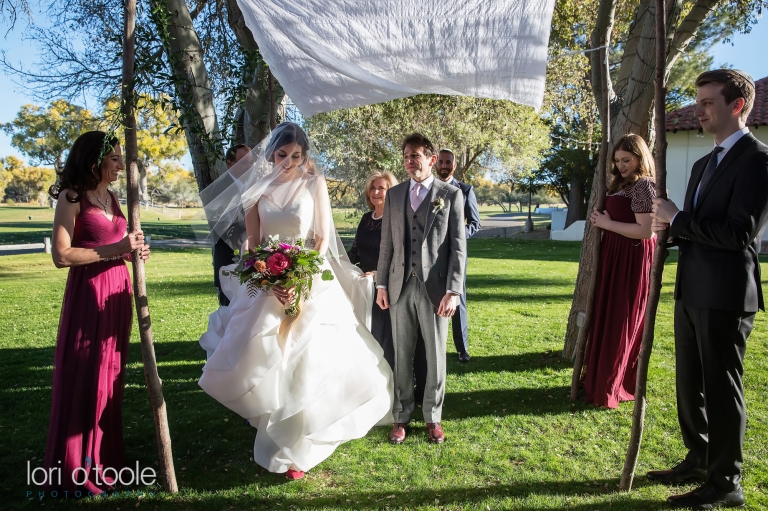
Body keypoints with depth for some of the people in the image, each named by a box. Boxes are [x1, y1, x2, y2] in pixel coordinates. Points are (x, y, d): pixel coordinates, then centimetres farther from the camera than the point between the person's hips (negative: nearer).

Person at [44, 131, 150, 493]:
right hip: (88, 292, -7)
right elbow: (62, 255, -17)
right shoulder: (72, 198, -9)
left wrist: (135, 250, 3)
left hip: (118, 290, 7)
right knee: (85, 375, 1)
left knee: (111, 373, 14)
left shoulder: (111, 197, 14)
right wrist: (117, 249, -20)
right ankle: (79, 467, 16)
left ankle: (107, 453, 28)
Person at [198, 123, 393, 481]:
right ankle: (274, 433, 28)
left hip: (311, 281, -2)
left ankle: (295, 445, 20)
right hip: (268, 284, 2)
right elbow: (252, 243, 2)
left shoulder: (314, 184, -2)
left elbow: (323, 238, -3)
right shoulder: (257, 189, 3)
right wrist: (268, 282, -14)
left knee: (306, 362, -1)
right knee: (268, 362, 2)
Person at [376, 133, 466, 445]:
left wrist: (453, 291, -11)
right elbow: (387, 243, 10)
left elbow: (458, 247, -5)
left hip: (435, 287, -2)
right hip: (401, 286, 3)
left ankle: (433, 417, 26)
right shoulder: (394, 195, 9)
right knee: (402, 354, 10)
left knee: (435, 355, 9)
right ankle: (401, 416, 25)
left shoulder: (451, 195, -1)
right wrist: (381, 284, 6)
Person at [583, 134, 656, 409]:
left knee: (620, 323, -1)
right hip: (615, 257, 10)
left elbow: (646, 230, -22)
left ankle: (612, 388, 10)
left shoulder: (643, 185, -13)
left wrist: (607, 224, -16)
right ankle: (604, 380, 26)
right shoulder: (621, 184, 16)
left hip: (631, 261, -9)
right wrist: (601, 220, -1)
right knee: (608, 320, 14)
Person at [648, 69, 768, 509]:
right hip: (690, 292, 9)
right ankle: (699, 461, 35)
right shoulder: (704, 164, 16)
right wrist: (670, 227, 0)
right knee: (690, 385, 18)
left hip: (725, 296, -9)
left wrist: (677, 218, -15)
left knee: (721, 389, 3)